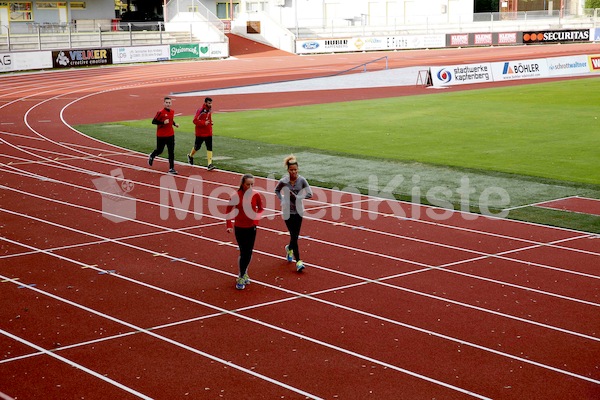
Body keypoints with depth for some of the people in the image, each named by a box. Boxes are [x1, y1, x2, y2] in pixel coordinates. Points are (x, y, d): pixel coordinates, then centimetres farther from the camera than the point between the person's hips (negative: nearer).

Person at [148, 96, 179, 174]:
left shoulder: (172, 112, 5)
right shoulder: (160, 112, -15)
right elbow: (153, 121, -14)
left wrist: (174, 124, 3)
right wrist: (163, 122, -25)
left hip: (170, 135, 5)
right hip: (161, 136, -5)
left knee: (171, 152, 0)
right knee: (159, 150, 9)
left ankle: (171, 169, 4)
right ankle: (152, 156, 44)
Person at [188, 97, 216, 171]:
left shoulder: (210, 110, 6)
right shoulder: (201, 110, -19)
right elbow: (195, 120, -23)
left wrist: (210, 122, 6)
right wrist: (204, 123, -27)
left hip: (208, 133, 6)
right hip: (200, 133, -6)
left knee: (209, 148, -4)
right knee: (197, 146, 11)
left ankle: (210, 164, -8)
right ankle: (190, 156, 41)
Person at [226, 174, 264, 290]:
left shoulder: (256, 195, -9)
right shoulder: (236, 196, -15)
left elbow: (261, 208, 7)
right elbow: (228, 211, -6)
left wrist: (256, 217, -12)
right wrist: (229, 225, -14)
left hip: (251, 228, 3)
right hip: (239, 228, -3)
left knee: (249, 252, 10)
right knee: (243, 252, -4)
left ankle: (244, 274, 29)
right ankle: (241, 277, 7)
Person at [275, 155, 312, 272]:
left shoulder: (302, 180, -8)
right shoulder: (283, 181, -9)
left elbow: (310, 194, -9)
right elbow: (277, 190, 10)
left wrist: (297, 197, -17)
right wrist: (282, 200, -2)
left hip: (298, 212, 2)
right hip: (288, 213, -2)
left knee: (296, 235, 10)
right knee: (294, 236, -6)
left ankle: (289, 248, 45)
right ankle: (298, 261, -1)